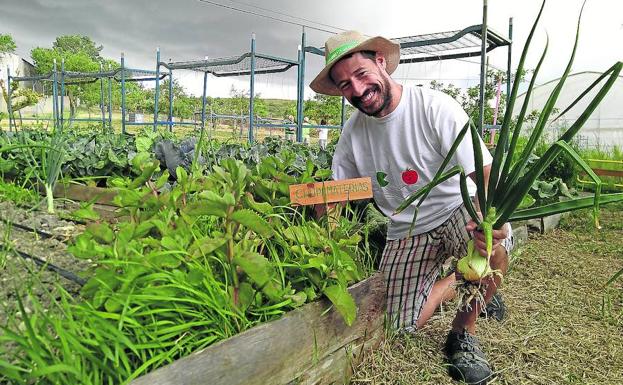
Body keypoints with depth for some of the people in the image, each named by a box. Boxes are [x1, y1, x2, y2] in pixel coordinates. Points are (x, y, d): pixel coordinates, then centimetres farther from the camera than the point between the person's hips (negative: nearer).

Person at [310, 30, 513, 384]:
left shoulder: (435, 107, -18)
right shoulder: (354, 130, -4)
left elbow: (484, 174, -23)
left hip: (456, 210, -3)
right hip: (406, 232, 4)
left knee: (496, 243, -37)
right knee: (404, 325, -7)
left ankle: (464, 332, -7)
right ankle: (463, 280, 22)